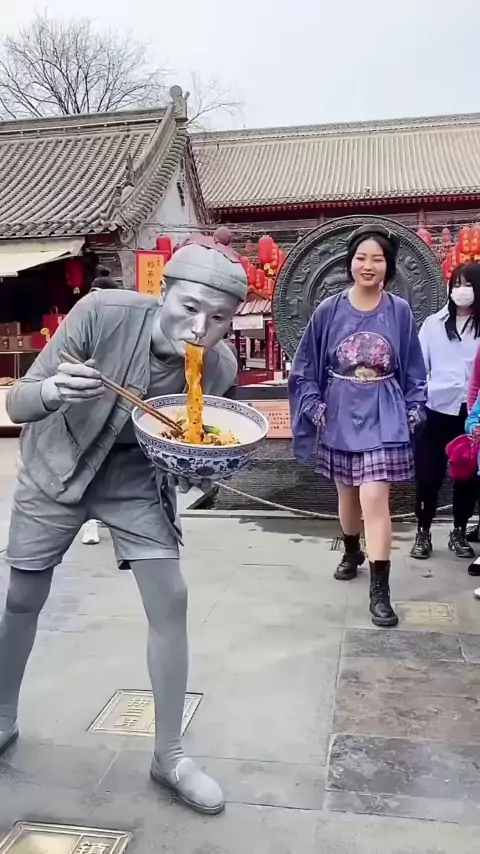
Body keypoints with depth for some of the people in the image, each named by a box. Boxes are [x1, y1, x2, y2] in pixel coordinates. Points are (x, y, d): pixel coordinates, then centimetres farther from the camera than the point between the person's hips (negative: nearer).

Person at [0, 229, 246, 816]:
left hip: (137, 479, 1)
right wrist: (53, 391, -47)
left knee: (170, 602, -8)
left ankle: (169, 756, 11)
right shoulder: (103, 313, -30)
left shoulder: (219, 367, -23)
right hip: (56, 467, 0)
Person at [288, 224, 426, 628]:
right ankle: (352, 552, 45)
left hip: (382, 417, -2)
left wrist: (414, 409, -3)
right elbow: (306, 366, 3)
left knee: (374, 497, -12)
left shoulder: (400, 312, -2)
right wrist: (313, 406, -6)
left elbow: (414, 369, 6)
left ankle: (380, 591, -6)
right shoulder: (329, 311, -3)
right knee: (348, 494, 17)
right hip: (340, 416, 2)